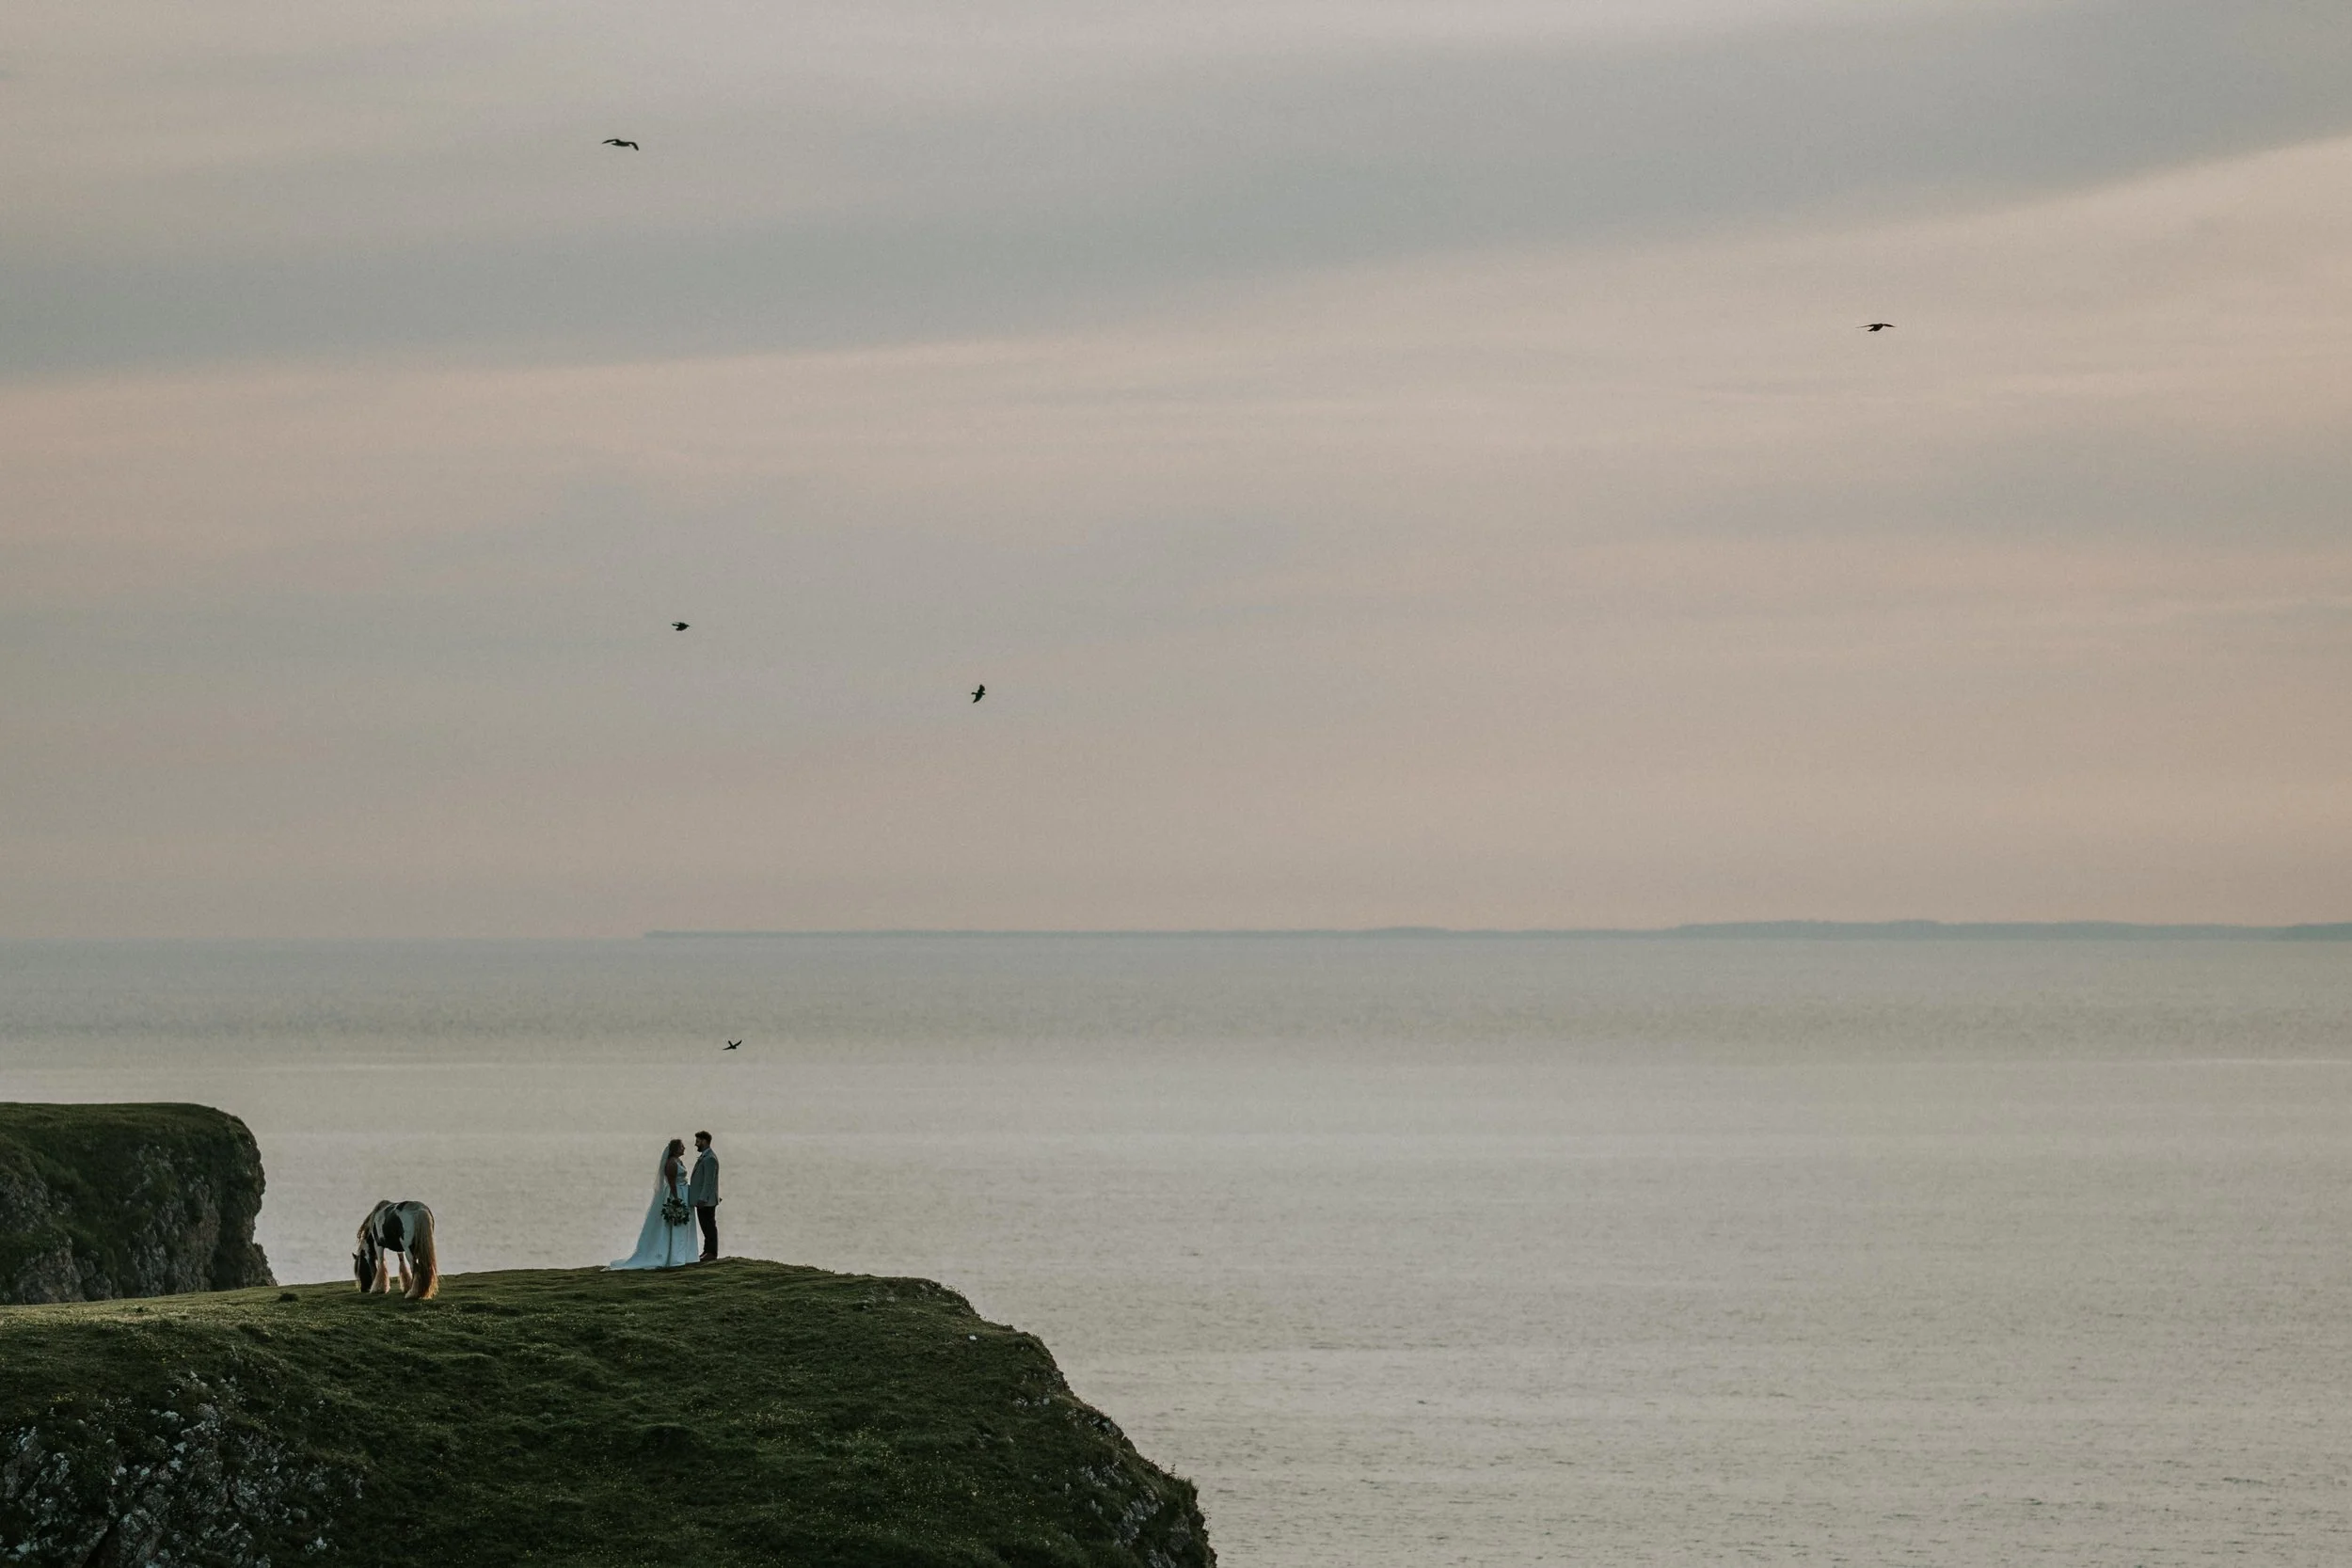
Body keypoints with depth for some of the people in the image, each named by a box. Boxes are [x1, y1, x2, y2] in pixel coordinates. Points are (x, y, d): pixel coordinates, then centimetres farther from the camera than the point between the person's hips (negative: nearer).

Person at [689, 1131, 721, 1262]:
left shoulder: (710, 1159, -17)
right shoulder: (703, 1157, 15)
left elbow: (709, 1181, -21)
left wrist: (702, 1199, -23)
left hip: (706, 1201, -10)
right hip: (701, 1199, 10)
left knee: (709, 1226, -4)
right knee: (706, 1226, 14)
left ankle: (712, 1253, 0)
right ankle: (707, 1251, 21)